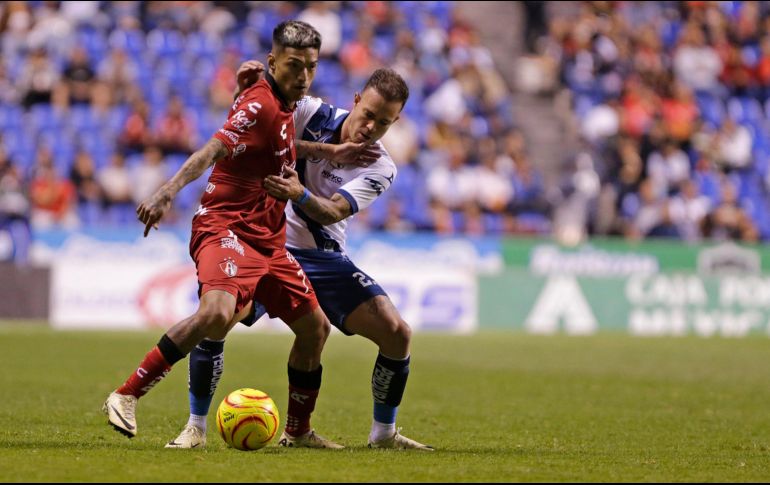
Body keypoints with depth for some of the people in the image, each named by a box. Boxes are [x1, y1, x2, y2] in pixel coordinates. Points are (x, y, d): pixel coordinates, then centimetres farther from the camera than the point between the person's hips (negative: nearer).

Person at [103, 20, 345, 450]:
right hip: (226, 227, -10)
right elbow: (212, 152, -27)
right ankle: (126, 397, -25)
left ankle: (298, 431, 28)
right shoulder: (259, 104, -14)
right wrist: (169, 193, -41)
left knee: (315, 327, 12)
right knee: (218, 312, -33)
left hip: (268, 240, 10)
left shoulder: (285, 106, 13)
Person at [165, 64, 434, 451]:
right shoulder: (312, 114, -8)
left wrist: (301, 195, -46)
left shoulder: (380, 169, -7)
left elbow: (332, 213, -24)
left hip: (324, 259, 2)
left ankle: (384, 433, 11)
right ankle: (196, 427, -7)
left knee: (397, 334, -11)